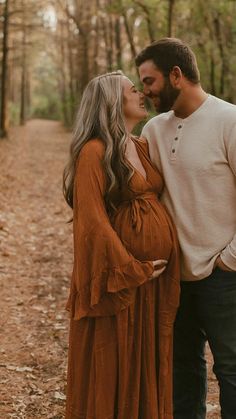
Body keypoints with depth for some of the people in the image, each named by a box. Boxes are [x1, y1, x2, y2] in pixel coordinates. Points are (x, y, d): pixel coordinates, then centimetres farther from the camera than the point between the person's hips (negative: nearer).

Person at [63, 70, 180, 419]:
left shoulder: (143, 148, 12)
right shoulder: (94, 151, -11)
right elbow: (92, 220, -17)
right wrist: (131, 270, -15)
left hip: (158, 279, 7)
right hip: (120, 281, -7)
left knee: (149, 365, 15)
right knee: (112, 370, 5)